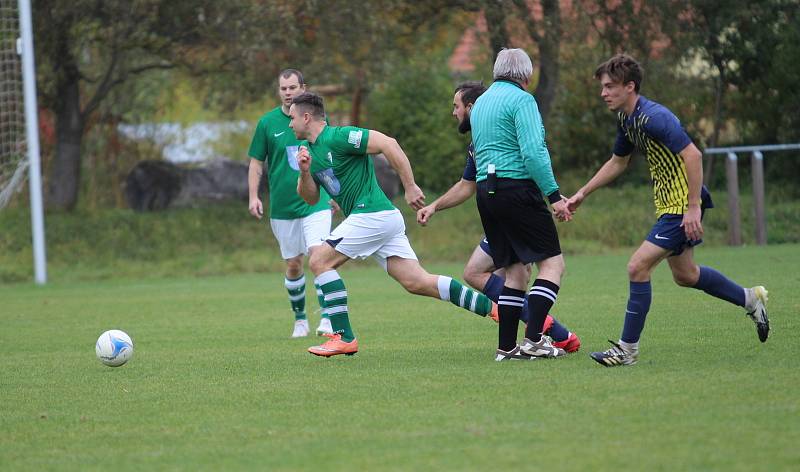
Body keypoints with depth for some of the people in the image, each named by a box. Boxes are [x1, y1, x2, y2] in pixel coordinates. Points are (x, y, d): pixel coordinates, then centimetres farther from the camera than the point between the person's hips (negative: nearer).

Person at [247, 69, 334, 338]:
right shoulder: (267, 122, 0)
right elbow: (256, 162, 6)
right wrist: (253, 197, -4)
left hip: (316, 202, -1)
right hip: (282, 207, 1)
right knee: (293, 265, 8)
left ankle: (327, 317, -16)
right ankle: (300, 319, 24)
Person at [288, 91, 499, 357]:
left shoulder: (337, 137, -11)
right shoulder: (309, 149, 18)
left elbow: (388, 144, -18)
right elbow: (311, 198, 18)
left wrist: (410, 186, -19)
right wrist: (304, 171, -2)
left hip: (371, 214, -9)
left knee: (320, 262, -7)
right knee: (417, 283, 1)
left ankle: (344, 337, -8)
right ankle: (494, 308, -1)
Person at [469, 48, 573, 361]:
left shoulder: (480, 103, 20)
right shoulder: (521, 100, -6)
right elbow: (533, 152, -17)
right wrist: (554, 195, -15)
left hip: (485, 190, 8)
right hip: (517, 188, -8)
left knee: (515, 270, 12)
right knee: (552, 262, -3)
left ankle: (507, 347, 7)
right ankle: (533, 340, -13)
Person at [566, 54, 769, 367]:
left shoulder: (654, 117, -23)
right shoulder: (626, 120, 8)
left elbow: (692, 155, -27)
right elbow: (617, 163, 24)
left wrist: (693, 207, -29)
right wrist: (582, 194, 21)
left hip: (682, 206, -10)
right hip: (668, 204, 10)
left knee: (638, 267, -14)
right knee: (684, 275, 22)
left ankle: (628, 349, -8)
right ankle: (751, 299, 41)